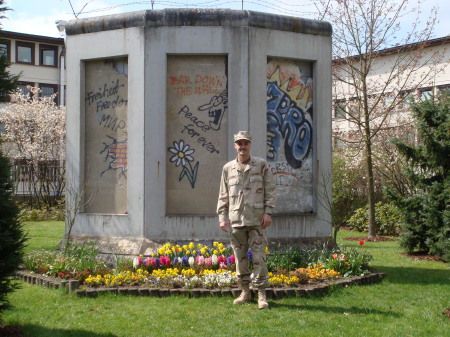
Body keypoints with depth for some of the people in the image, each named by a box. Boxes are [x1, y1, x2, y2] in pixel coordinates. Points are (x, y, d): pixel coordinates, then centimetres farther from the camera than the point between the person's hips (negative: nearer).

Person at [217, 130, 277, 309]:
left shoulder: (261, 165, 4)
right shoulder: (228, 168, 10)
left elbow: (270, 190, 2)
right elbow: (223, 195, 12)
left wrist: (268, 212, -7)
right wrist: (222, 217, 5)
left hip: (256, 219, -3)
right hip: (235, 220, 3)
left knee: (258, 256, -5)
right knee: (240, 256, 8)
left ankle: (261, 294, 1)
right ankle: (245, 291, 19)